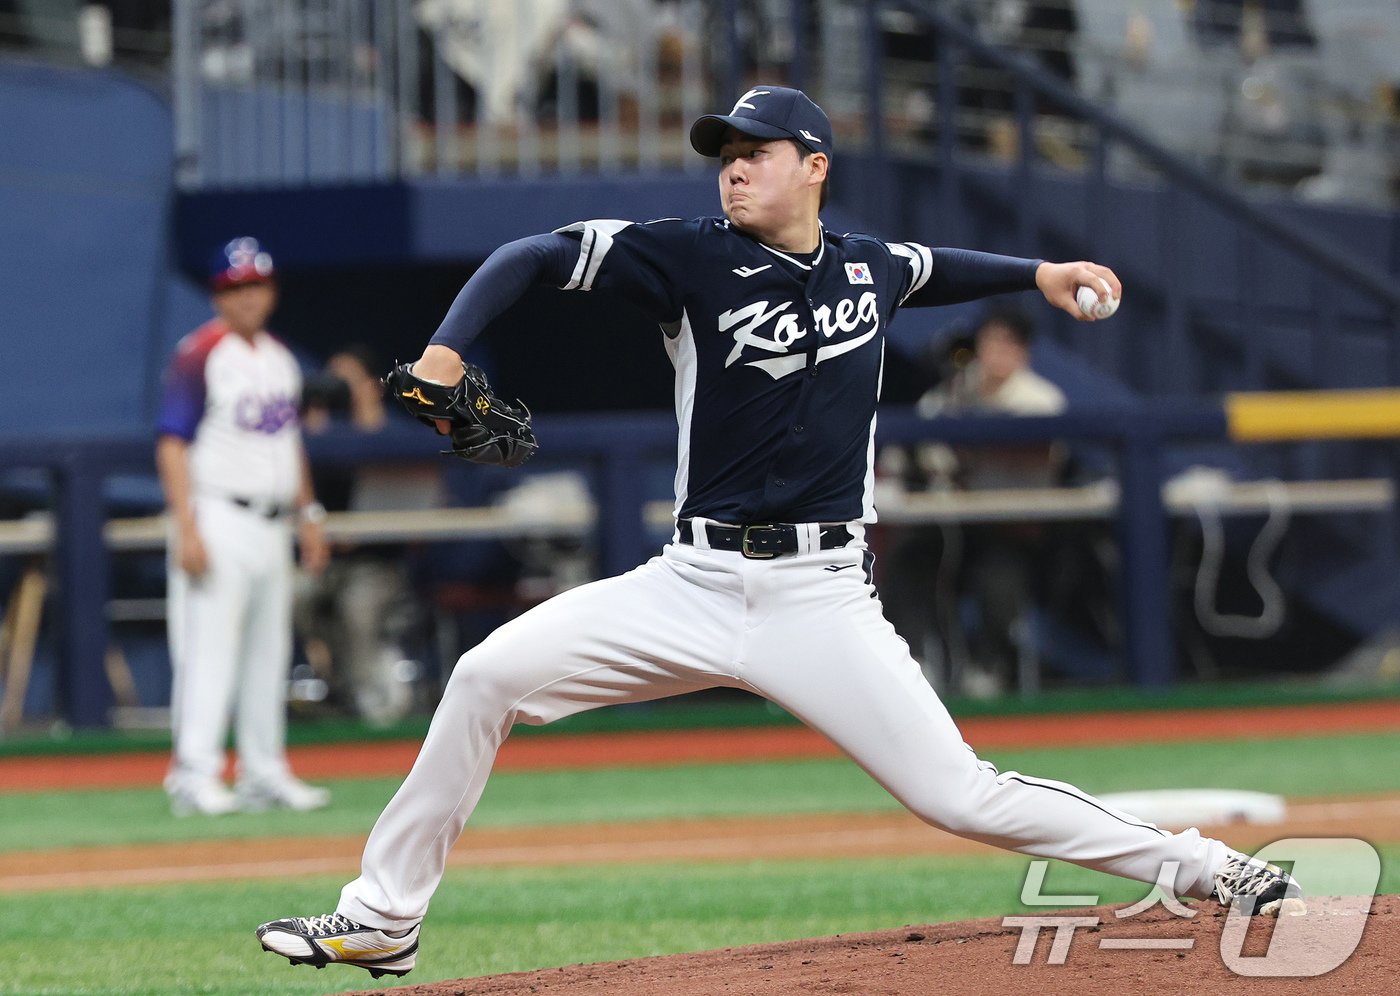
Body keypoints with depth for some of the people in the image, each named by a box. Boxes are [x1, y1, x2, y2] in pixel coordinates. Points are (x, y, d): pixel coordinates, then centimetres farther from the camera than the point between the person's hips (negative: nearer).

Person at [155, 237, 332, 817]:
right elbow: (172, 444, -13)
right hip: (219, 522, -8)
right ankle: (195, 776, -13)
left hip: (272, 525, 8)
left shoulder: (279, 359, 15)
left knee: (269, 651, 10)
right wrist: (187, 530, -20)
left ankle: (264, 773, 16)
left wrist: (307, 514, 17)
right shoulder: (199, 355, -9)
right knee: (209, 648, -12)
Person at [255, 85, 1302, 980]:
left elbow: (929, 267, 34)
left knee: (960, 796, -10)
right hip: (695, 586, 0)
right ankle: (384, 919, -3)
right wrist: (446, 350, -19)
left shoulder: (867, 265, 8)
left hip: (823, 601, 0)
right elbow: (533, 256, -5)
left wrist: (1037, 273, 29)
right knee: (489, 674, -13)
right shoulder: (693, 256, -2)